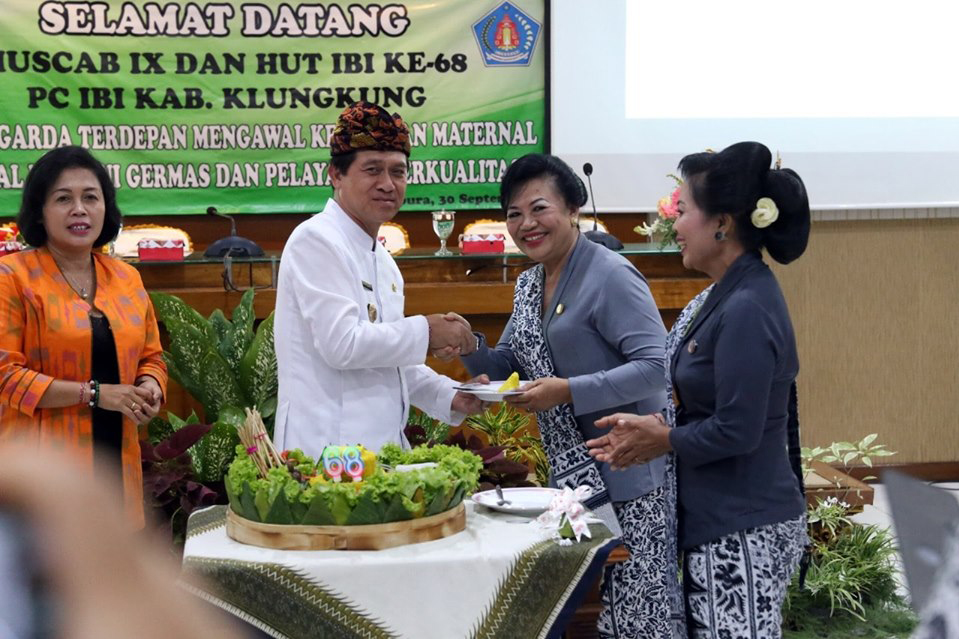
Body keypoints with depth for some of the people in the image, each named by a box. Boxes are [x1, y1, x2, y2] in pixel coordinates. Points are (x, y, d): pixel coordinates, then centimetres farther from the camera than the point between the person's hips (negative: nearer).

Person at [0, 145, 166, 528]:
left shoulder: (127, 278, 13)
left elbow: (151, 357, 21)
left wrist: (150, 388, -3)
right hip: (45, 468, -5)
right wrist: (94, 393, -16)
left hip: (113, 462, 6)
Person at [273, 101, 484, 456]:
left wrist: (449, 397, 11)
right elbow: (341, 344, -19)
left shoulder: (382, 261, 19)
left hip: (384, 446, 8)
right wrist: (426, 331, -9)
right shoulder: (316, 240, -9)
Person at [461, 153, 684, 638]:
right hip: (570, 471, 8)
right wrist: (470, 347, -2)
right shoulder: (529, 283, 12)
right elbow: (507, 367, 18)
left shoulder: (610, 276, -15)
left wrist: (568, 392, -27)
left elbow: (656, 367, -21)